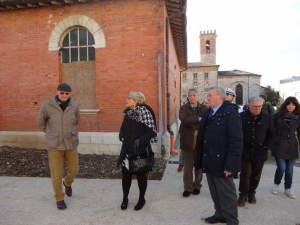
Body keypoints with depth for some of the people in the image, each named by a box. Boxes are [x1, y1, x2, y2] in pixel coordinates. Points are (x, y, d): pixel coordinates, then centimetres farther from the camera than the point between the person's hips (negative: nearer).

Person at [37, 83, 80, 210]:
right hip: (54, 145, -2)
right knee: (56, 174, 5)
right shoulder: (47, 105, -11)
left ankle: (68, 183, 47)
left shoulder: (74, 105, -4)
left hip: (71, 143, 2)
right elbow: (40, 122, 5)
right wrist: (51, 134, 8)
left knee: (74, 170, 13)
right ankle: (59, 198, 28)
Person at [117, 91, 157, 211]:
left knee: (141, 175, 11)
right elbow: (123, 128, 17)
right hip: (127, 149, 6)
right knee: (126, 174, 11)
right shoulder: (127, 112, 5)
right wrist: (121, 136, -1)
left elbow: (151, 131, -19)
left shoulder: (144, 112, -16)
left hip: (141, 150, -5)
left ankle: (141, 199, 30)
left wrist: (140, 141, -21)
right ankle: (125, 198, 31)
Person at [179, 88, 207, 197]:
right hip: (188, 141, -1)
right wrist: (199, 119, -18)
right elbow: (184, 120, -19)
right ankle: (187, 187, 21)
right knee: (188, 166, 8)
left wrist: (193, 125, -18)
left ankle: (197, 186, 30)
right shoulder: (183, 108, 1)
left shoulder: (204, 108, 3)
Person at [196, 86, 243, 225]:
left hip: (221, 162, -7)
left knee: (226, 193, 9)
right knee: (215, 192, 19)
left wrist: (230, 165, -22)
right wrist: (202, 160, 10)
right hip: (209, 161, 8)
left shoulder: (230, 113, -13)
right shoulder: (208, 113, 12)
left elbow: (236, 141, -19)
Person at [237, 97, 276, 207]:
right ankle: (243, 194, 16)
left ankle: (251, 193, 33)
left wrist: (267, 146, -4)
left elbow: (271, 134, 8)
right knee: (245, 174, -1)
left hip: (260, 152, 3)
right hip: (245, 151, -2)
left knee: (256, 175, 14)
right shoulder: (241, 117, -6)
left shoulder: (267, 118, 2)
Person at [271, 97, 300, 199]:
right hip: (279, 146, -3)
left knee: (289, 169, 7)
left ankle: (287, 189, 25)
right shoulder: (278, 115, -5)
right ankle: (276, 184, 21)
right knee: (282, 168, -5)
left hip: (291, 146, 3)